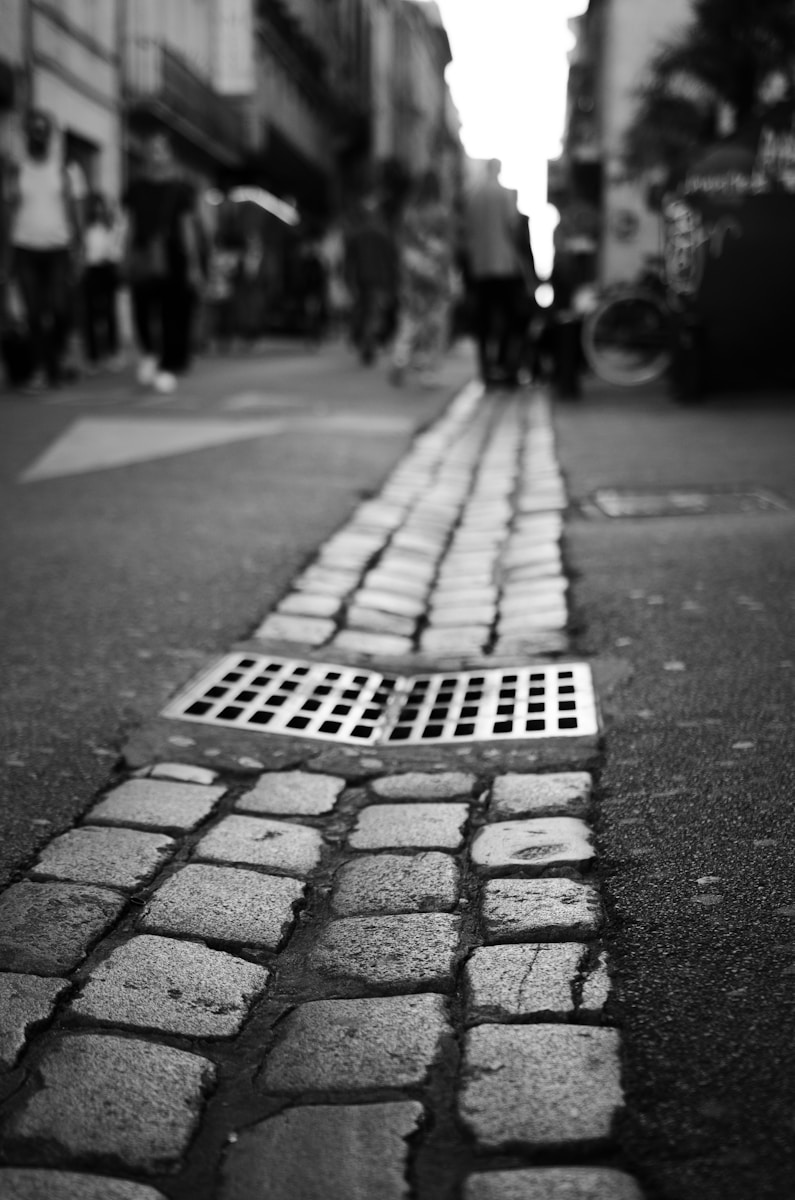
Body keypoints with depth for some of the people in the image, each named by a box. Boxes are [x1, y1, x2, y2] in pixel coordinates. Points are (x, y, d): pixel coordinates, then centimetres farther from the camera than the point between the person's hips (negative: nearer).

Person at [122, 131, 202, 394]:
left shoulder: (181, 189, 4)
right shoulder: (136, 189, 11)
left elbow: (188, 227, 2)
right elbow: (130, 225, 14)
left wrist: (194, 264, -2)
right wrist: (129, 257, 9)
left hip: (173, 260, -2)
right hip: (144, 259, 2)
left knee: (173, 314, -3)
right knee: (142, 310, -7)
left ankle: (168, 368, 4)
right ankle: (149, 352, 18)